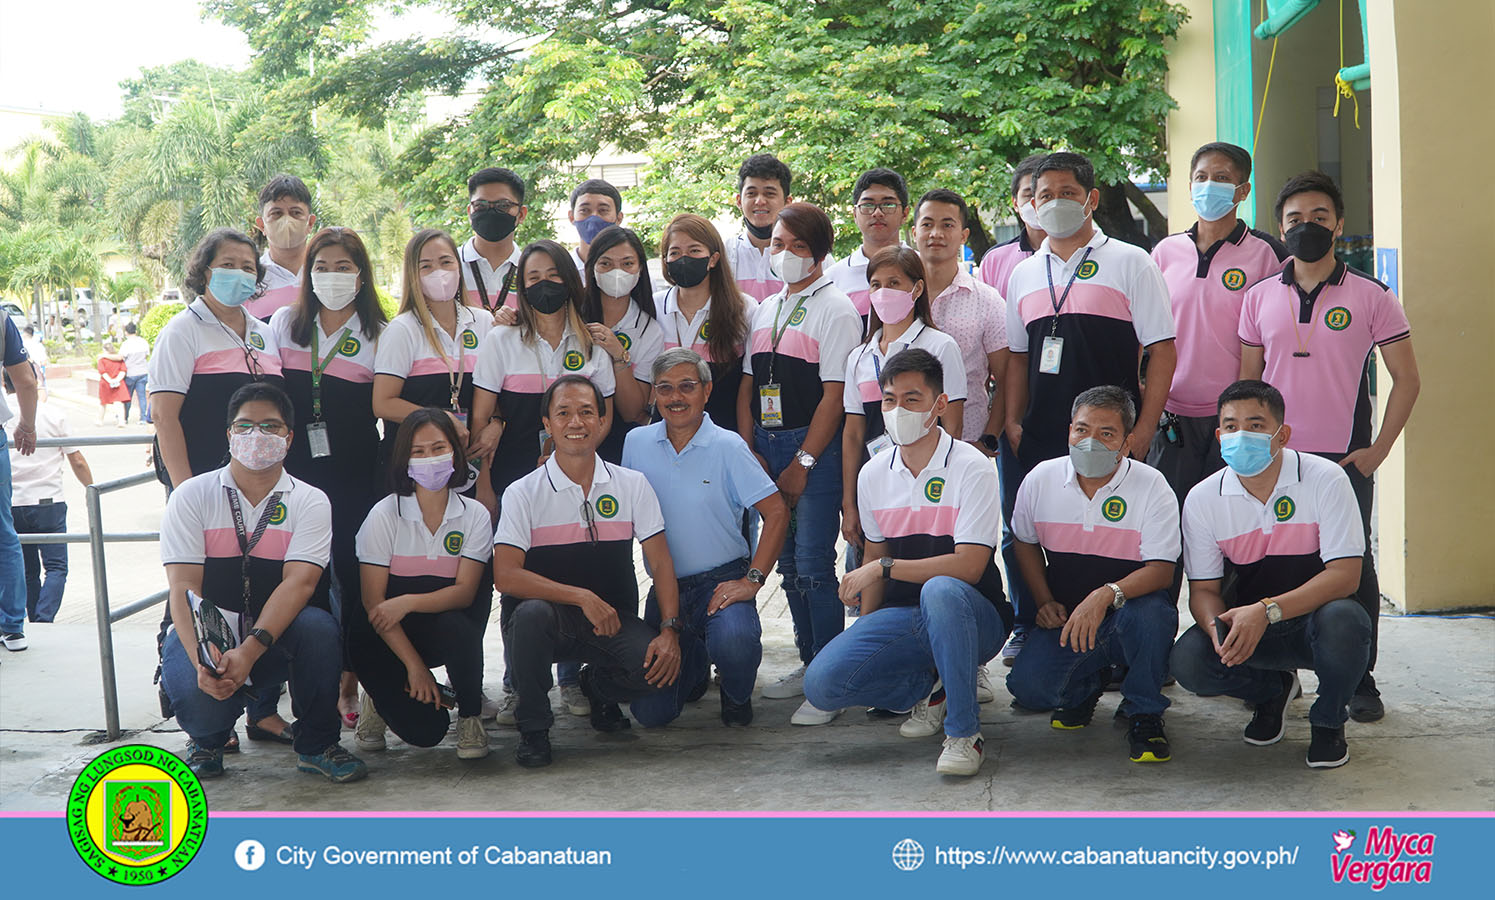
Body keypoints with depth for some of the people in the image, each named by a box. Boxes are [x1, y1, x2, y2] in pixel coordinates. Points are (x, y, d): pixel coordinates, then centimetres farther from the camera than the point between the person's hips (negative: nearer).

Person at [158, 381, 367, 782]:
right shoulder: (192, 496, 0)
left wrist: (248, 651, -32)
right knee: (197, 695, -33)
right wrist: (202, 659, -30)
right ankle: (208, 737, 9)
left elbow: (299, 583, -15)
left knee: (318, 625, -32)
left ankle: (317, 745, -7)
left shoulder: (310, 502, 0)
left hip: (274, 637, 1)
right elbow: (183, 588, -10)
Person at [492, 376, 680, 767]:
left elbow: (660, 562, 1)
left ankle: (598, 686, 12)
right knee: (531, 613, -37)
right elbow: (506, 575, -15)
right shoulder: (523, 493, -4)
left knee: (659, 666, -26)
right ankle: (533, 727, -11)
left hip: (613, 618, 2)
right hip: (548, 619, -2)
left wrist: (670, 630, -15)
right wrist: (583, 597, -24)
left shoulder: (632, 485, 5)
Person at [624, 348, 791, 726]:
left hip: (722, 580, -3)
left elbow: (776, 512, -9)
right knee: (650, 712, -6)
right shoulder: (636, 443, 5)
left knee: (735, 640, -37)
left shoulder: (727, 446, -6)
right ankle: (694, 663, 30)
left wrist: (752, 580, -17)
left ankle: (736, 695, 1)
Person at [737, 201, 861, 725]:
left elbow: (835, 393, -11)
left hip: (815, 448, -7)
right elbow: (747, 383, 16)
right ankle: (809, 663, 22)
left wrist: (803, 462, -13)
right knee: (787, 562, 10)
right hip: (765, 446, 7)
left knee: (812, 564, -10)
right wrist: (749, 451, 4)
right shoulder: (765, 310, 17)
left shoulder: (835, 309, -4)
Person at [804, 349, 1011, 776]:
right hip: (902, 617, 5)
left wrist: (885, 567, -19)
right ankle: (930, 687, 8)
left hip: (974, 617, -5)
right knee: (821, 683, -18)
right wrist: (865, 636, 10)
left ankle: (964, 732, -24)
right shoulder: (873, 475, 7)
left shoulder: (970, 467, -11)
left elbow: (969, 566, -19)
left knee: (939, 589, -41)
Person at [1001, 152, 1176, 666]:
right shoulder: (1023, 274, 16)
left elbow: (1162, 350, -1)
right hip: (1038, 440, 4)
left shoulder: (1130, 264, 3)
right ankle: (1029, 628, 22)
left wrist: (1143, 431, -9)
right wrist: (1013, 422, 7)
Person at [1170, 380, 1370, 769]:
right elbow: (1204, 589, -1)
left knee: (1342, 621, -38)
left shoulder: (1325, 480, -16)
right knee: (1187, 662, -25)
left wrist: (1267, 610, -34)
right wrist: (1217, 627, -27)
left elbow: (1344, 575, -22)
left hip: (1316, 615, -3)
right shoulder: (1203, 499, -6)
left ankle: (1328, 722, -4)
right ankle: (1271, 689, 11)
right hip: (1246, 622, 3)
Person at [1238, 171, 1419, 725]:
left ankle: (1360, 683, 13)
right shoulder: (1259, 298, 7)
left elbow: (1406, 379, 2)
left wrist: (1378, 449, -6)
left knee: (1353, 566, 2)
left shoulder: (1371, 297, 0)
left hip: (1345, 460, -2)